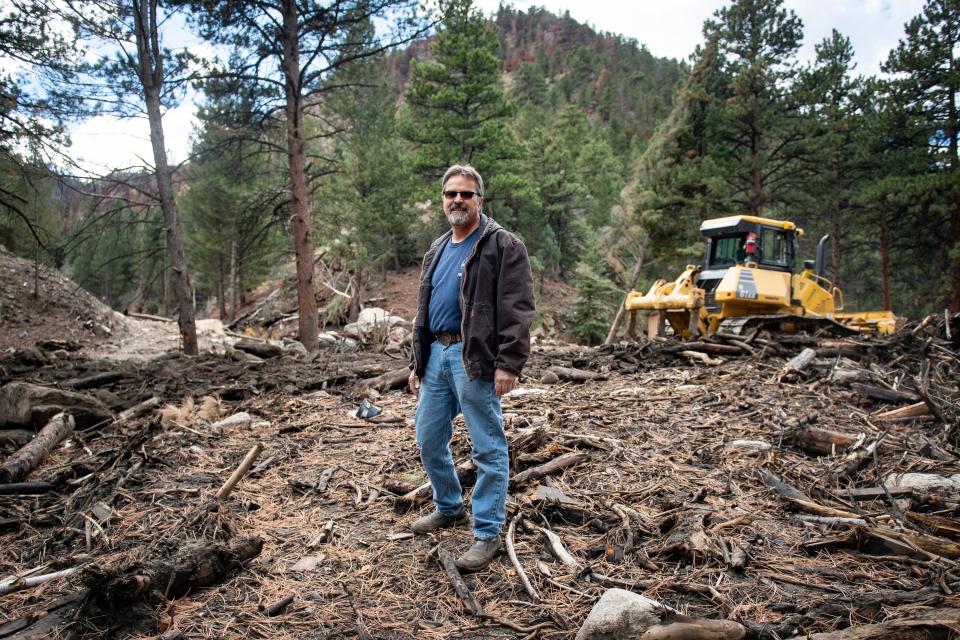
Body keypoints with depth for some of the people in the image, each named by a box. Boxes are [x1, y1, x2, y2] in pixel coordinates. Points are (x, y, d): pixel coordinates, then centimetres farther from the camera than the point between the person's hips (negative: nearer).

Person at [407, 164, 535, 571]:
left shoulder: (503, 246, -6)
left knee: (488, 449, 1)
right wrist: (417, 362, 20)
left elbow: (517, 309, -14)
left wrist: (508, 364, -20)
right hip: (436, 354, 8)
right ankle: (449, 508, 37)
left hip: (474, 359, -8)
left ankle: (487, 534, 12)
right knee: (429, 441, 16)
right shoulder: (437, 250, 18)